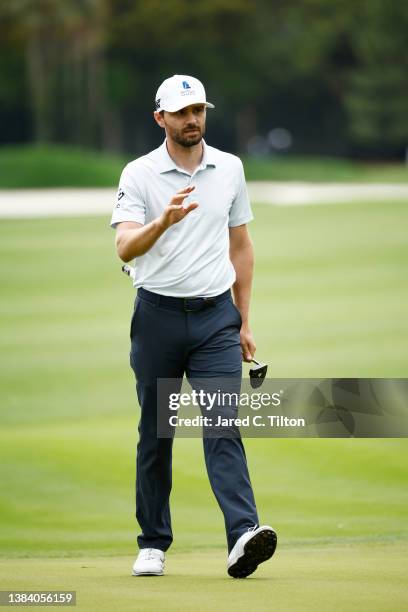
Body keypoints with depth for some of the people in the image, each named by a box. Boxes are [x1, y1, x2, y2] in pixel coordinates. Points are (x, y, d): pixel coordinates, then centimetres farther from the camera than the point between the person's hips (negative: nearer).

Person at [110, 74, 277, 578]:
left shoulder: (230, 169, 8)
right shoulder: (139, 174, -3)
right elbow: (125, 248, -15)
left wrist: (244, 321, 13)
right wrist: (163, 221, -35)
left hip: (215, 315, 1)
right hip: (158, 314, -1)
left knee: (223, 424, -12)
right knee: (155, 431, 5)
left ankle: (243, 536, -24)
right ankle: (153, 544, 15)